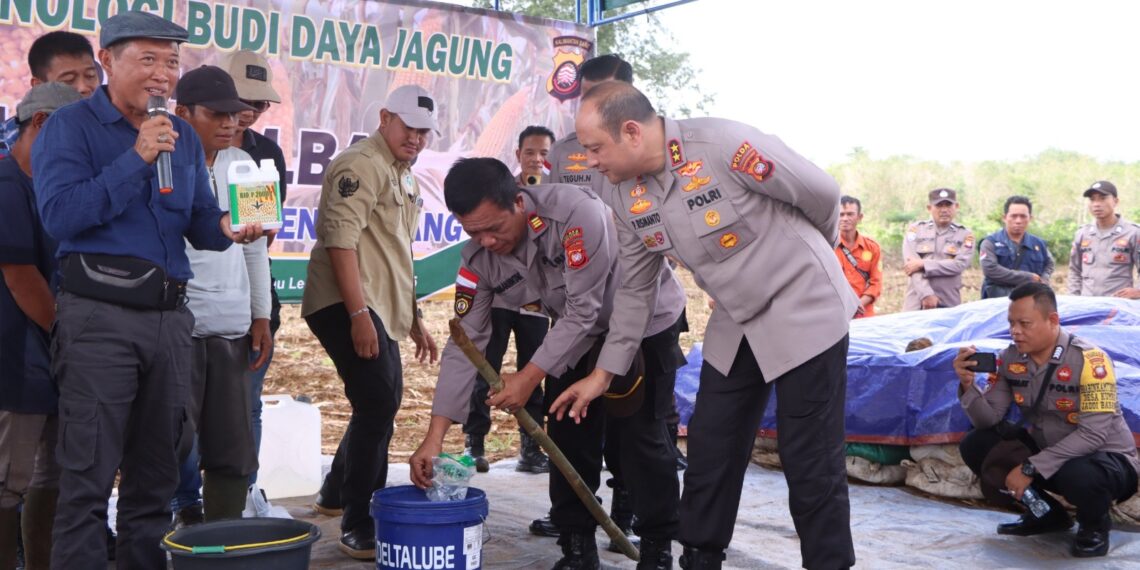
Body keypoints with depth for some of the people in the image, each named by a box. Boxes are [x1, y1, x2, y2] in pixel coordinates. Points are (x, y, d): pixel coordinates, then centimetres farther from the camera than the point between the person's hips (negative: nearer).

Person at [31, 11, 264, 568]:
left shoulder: (182, 136, 15)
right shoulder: (71, 126, -2)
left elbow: (201, 223, 13)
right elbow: (60, 215, -15)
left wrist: (230, 228, -10)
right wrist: (137, 158, -16)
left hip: (170, 316, 6)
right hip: (99, 314, -6)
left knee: (156, 475, 13)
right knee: (88, 476, -5)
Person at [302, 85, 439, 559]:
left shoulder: (405, 178, 21)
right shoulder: (361, 165, -9)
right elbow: (340, 238, -19)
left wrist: (414, 318, 24)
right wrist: (359, 313, -24)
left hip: (381, 309, 10)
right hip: (346, 305, -10)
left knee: (380, 404, 16)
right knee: (378, 401, -16)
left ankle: (336, 493, 34)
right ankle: (358, 525, -10)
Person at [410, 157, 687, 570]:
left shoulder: (577, 212, -36)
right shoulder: (478, 258, -17)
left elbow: (584, 310, -32)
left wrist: (530, 377, -33)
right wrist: (435, 436, -19)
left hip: (645, 320, -5)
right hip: (580, 332, 5)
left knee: (640, 437, -7)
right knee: (568, 437, 1)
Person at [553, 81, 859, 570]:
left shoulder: (723, 145, -27)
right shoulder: (622, 196, -5)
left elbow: (822, 193, -14)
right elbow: (634, 288, 6)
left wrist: (804, 254, 6)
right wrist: (603, 371, 4)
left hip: (804, 311, -6)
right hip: (735, 325, 6)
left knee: (810, 461, -2)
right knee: (708, 452, 9)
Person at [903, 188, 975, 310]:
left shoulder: (965, 235, 9)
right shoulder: (915, 230, 7)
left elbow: (960, 264, -7)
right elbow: (911, 265, -5)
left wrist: (923, 264, -12)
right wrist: (926, 294, -16)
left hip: (950, 306, 1)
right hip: (917, 305, -1)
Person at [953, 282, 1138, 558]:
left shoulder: (1089, 359, -24)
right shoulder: (1010, 359, -7)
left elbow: (1092, 434, -30)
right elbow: (989, 420, -8)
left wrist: (1031, 468, -31)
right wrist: (968, 385, -28)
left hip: (1105, 457, -6)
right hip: (1046, 450, 6)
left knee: (1078, 475, -39)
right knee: (975, 445, -9)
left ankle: (1095, 524, 0)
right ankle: (1047, 513, 10)